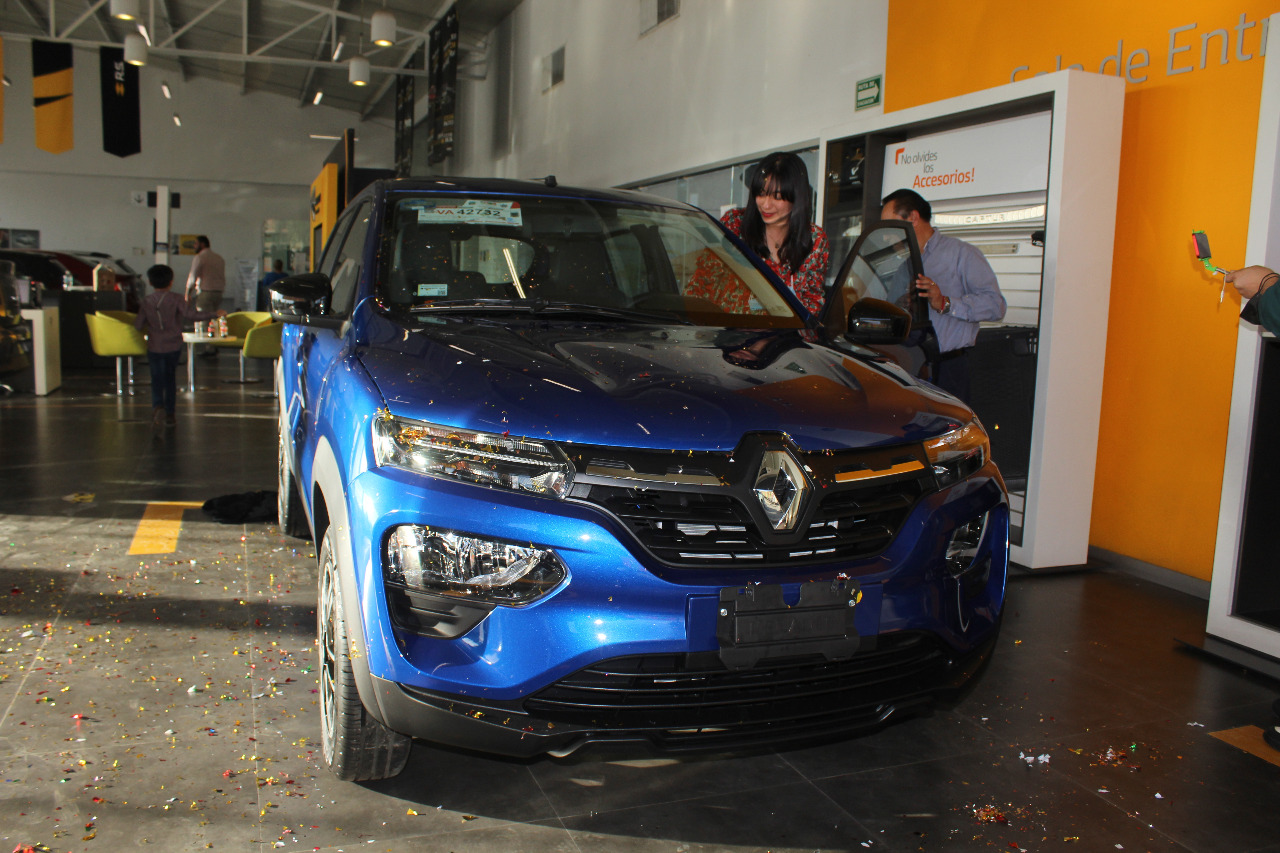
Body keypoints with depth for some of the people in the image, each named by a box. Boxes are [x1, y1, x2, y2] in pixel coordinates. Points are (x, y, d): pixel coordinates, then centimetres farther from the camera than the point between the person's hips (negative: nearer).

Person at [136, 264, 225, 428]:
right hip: (173, 346, 0)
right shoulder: (175, 299, -9)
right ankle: (170, 414, 16)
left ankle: (158, 406, -21)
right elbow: (192, 314, -21)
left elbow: (138, 325, 0)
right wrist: (215, 314, -17)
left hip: (154, 347, 0)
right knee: (170, 379, 12)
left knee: (157, 379, 6)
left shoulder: (147, 302, -1)